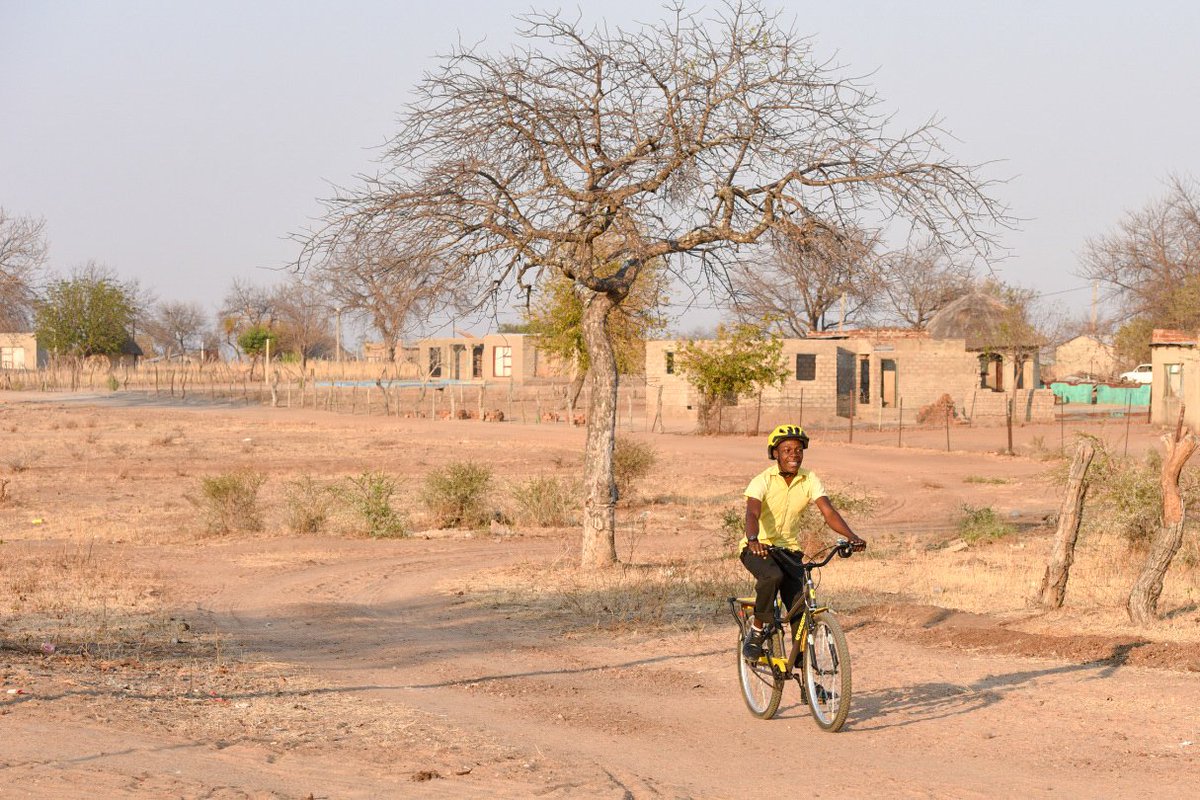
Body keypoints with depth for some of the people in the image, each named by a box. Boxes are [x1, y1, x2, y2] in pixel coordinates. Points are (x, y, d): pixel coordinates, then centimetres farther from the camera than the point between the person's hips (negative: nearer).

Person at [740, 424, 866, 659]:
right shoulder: (762, 481, -15)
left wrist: (852, 537, -33)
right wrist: (753, 539, -53)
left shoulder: (810, 481, -4)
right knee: (773, 576, -35)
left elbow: (829, 512, -15)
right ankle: (756, 631, -16)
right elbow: (752, 513, -31)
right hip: (757, 548, -3)